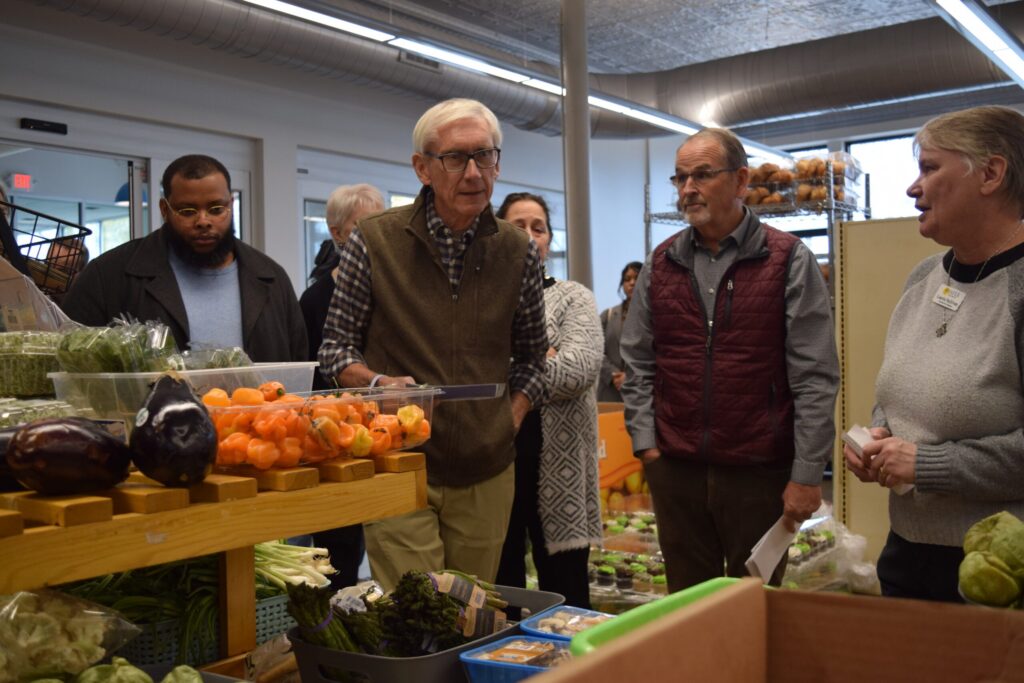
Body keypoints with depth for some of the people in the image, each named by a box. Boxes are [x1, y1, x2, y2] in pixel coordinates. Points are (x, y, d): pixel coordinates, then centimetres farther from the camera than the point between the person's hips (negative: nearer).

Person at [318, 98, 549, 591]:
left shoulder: (518, 252, 4)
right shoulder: (374, 243, -5)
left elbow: (532, 357, 14)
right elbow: (336, 346, 2)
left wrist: (509, 422, 3)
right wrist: (380, 383, -16)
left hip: (486, 473, 3)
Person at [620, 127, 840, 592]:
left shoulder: (788, 261, -4)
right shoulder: (661, 263, 7)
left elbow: (815, 378, -7)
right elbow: (638, 364, 10)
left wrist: (807, 473, -10)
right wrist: (644, 440, 2)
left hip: (760, 472, -3)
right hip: (675, 468, 3)